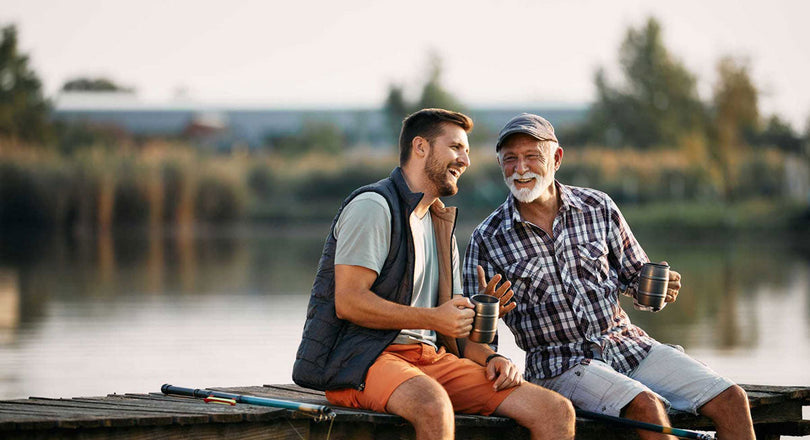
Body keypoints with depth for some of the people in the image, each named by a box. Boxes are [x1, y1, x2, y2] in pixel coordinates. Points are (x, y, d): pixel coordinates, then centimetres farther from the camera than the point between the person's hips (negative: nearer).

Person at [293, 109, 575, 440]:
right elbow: (348, 302, -14)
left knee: (556, 412, -12)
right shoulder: (373, 207, -3)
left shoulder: (441, 226, 26)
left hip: (430, 358, 8)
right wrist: (433, 319, -17)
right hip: (361, 359, -8)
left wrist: (491, 357, 3)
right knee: (434, 407, -43)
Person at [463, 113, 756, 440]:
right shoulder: (488, 239, -1)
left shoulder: (598, 207, 6)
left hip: (628, 343, 4)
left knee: (731, 400, -13)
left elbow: (636, 281, 14)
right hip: (560, 362, -4)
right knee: (647, 407, -33)